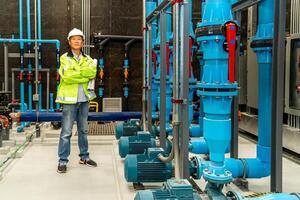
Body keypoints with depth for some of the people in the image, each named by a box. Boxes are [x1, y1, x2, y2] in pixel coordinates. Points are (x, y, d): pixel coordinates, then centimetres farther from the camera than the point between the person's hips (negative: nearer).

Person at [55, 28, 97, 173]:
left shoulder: (87, 59, 13)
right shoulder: (65, 58, 0)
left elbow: (92, 73, -8)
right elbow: (67, 76, -16)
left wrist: (76, 73, -18)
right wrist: (85, 75, -10)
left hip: (84, 98, 5)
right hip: (69, 99, -5)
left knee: (83, 129, 14)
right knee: (66, 131, -6)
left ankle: (84, 156, 26)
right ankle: (62, 161, 1)